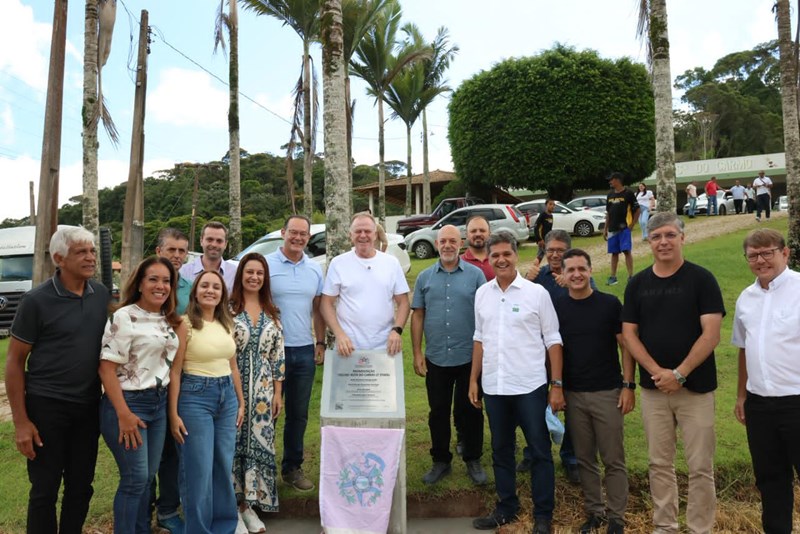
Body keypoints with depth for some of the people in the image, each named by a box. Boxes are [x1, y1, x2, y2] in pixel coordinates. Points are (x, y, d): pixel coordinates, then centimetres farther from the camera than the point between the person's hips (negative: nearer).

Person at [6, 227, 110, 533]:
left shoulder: (102, 294, 1)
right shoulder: (36, 300, -11)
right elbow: (14, 361, -7)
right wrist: (20, 421, -10)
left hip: (89, 406, 4)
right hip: (46, 406, -4)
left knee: (81, 487, 14)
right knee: (45, 490, 8)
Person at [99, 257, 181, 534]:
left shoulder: (169, 321, 8)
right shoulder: (124, 317, -13)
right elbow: (106, 367, -16)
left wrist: (171, 406, 11)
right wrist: (123, 414, -20)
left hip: (159, 403, 7)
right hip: (128, 403, -7)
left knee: (148, 476, 14)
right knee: (136, 478, -1)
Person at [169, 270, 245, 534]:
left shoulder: (227, 324, 8)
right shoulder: (185, 324, -9)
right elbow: (175, 371, -10)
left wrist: (241, 402, 16)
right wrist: (173, 413, -12)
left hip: (227, 396, 6)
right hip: (195, 396, -6)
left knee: (224, 467, 14)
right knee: (199, 471, 3)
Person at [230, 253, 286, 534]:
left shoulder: (272, 312, 7)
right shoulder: (227, 308, -5)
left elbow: (278, 355, 8)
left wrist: (277, 393, 5)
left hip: (262, 390, 4)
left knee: (259, 444, 8)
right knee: (233, 444, 3)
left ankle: (249, 505, 24)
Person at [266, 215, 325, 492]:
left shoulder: (315, 269, 8)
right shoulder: (266, 264, -5)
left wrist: (321, 343, 8)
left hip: (304, 350, 4)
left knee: (299, 414, 13)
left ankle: (292, 467, 27)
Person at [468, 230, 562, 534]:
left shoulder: (536, 293, -6)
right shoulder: (482, 294, 6)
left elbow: (553, 340, -4)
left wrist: (557, 385, -8)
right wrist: (473, 380, 10)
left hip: (529, 387, -4)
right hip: (494, 387, 4)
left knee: (539, 451, 6)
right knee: (501, 450, 15)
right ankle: (506, 509, 31)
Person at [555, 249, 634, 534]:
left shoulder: (610, 304, -5)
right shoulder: (556, 307, 0)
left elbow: (625, 346, -2)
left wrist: (628, 385, -7)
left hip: (607, 392, -2)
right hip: (573, 395, 2)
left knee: (613, 460, 6)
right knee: (585, 459, 12)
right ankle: (594, 511, 27)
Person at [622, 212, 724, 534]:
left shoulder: (701, 279, -4)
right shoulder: (637, 283, 5)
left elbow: (711, 334, -11)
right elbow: (629, 334, 3)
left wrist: (679, 374, -16)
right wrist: (657, 372, -10)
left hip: (696, 387, -3)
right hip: (653, 387, 3)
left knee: (700, 466, 4)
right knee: (659, 463, 11)